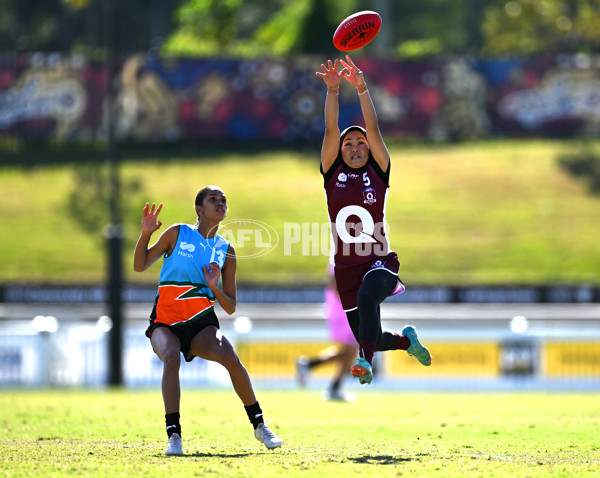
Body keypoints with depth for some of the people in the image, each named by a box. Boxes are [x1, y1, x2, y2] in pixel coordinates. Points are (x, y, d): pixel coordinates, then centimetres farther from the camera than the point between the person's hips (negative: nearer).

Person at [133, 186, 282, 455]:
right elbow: (140, 266, 7)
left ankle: (259, 425, -9)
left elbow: (230, 308, 10)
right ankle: (173, 436, -32)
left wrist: (215, 288, -10)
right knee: (171, 356, -35)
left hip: (201, 324, 2)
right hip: (165, 322, -2)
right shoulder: (177, 233, 3)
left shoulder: (226, 251, 8)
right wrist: (146, 233, -7)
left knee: (230, 357, -27)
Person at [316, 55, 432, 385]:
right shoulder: (333, 174, 5)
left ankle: (365, 360, -46)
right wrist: (332, 89, -22)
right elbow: (331, 130, -8)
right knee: (370, 339, 10)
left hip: (379, 262, -3)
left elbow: (373, 128, -10)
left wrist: (361, 88, -23)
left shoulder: (378, 173, 2)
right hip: (346, 268, 3)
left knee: (367, 295, -38)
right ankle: (406, 340, 44)